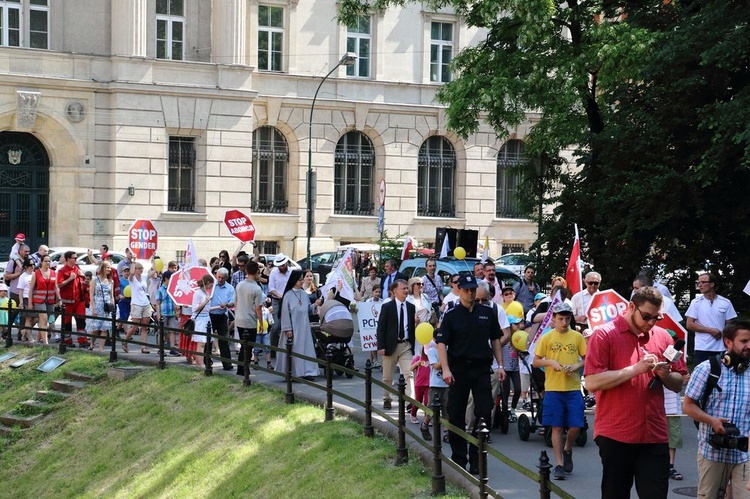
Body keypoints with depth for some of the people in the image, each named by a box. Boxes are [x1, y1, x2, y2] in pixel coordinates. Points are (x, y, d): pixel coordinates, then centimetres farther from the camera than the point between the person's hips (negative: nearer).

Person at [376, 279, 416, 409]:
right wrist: (381, 346, -12)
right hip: (391, 345, -2)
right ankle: (387, 399, 28)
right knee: (387, 377, 11)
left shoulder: (411, 307, 6)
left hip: (406, 346, 2)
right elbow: (381, 327, -6)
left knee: (408, 374, -10)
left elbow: (412, 327, 11)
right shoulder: (387, 307, -5)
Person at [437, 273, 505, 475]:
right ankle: (459, 457, 15)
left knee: (484, 413, -3)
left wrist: (500, 365, 7)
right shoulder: (451, 315, 0)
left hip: (482, 369, 2)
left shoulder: (487, 313, 8)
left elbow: (495, 339, 14)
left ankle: (476, 458, 5)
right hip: (459, 369, -2)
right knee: (456, 415, 4)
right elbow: (442, 343, -5)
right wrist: (445, 369, -16)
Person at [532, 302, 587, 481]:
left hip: (573, 388, 1)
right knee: (557, 427, 1)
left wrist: (577, 366, -10)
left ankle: (567, 450, 27)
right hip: (553, 388, -1)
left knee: (576, 426, -3)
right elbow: (535, 361, 4)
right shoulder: (547, 338, 2)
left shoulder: (577, 336, 5)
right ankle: (559, 464, 8)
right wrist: (550, 362, -13)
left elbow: (587, 358, 9)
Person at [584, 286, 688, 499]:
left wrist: (665, 375, -8)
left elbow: (678, 384, 15)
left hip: (655, 436, 3)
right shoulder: (604, 334, -4)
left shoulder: (663, 337, 10)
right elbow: (592, 382, -14)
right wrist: (636, 368, -17)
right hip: (615, 436, -3)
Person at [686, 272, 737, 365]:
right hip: (702, 348, -1)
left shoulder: (725, 303, 3)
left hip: (721, 348, 1)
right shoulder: (696, 302, 1)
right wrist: (711, 330, -10)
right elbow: (689, 325, -3)